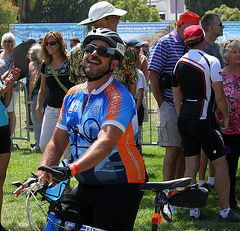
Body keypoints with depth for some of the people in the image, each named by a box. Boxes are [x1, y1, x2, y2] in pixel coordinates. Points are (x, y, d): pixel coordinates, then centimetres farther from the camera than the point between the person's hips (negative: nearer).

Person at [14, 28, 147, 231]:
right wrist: (39, 177, -6)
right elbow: (57, 143, 11)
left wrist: (70, 169, -45)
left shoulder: (118, 98, -16)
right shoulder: (73, 95, 9)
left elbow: (105, 143, -31)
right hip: (85, 187, 7)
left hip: (119, 186, -7)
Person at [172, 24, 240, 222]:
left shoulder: (179, 64, 8)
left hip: (184, 120, 6)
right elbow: (219, 96, -10)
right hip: (204, 120, -6)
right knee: (221, 164, 3)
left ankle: (194, 212, 8)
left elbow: (177, 98, 13)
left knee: (191, 166, 8)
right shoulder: (211, 61, -10)